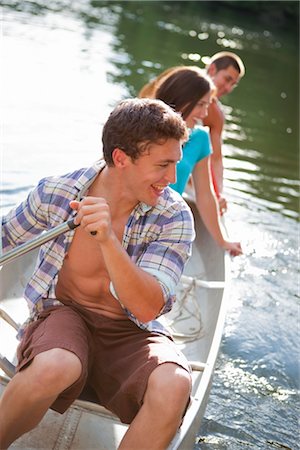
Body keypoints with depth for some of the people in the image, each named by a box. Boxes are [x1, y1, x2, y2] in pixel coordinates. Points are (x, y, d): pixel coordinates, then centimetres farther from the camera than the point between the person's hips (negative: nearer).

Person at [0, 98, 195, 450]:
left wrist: (108, 240, -35)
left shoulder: (174, 217, -11)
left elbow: (147, 309, -21)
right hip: (62, 313, 0)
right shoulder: (55, 192, -9)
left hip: (130, 332, 1)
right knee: (56, 366, -36)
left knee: (173, 385, -33)